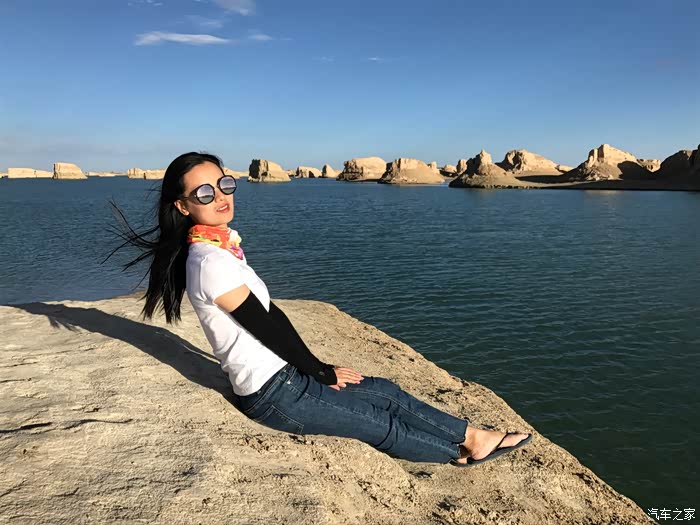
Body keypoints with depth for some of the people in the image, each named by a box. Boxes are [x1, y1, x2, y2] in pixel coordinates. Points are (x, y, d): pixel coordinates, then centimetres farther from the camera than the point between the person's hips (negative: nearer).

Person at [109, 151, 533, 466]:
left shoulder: (222, 245, 5)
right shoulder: (210, 261, -24)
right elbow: (266, 328, -19)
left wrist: (317, 366, 5)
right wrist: (321, 372, -6)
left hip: (285, 373, 8)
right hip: (274, 395, -8)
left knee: (386, 392, 10)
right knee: (383, 423, 5)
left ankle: (472, 435, 22)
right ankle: (465, 451, 25)